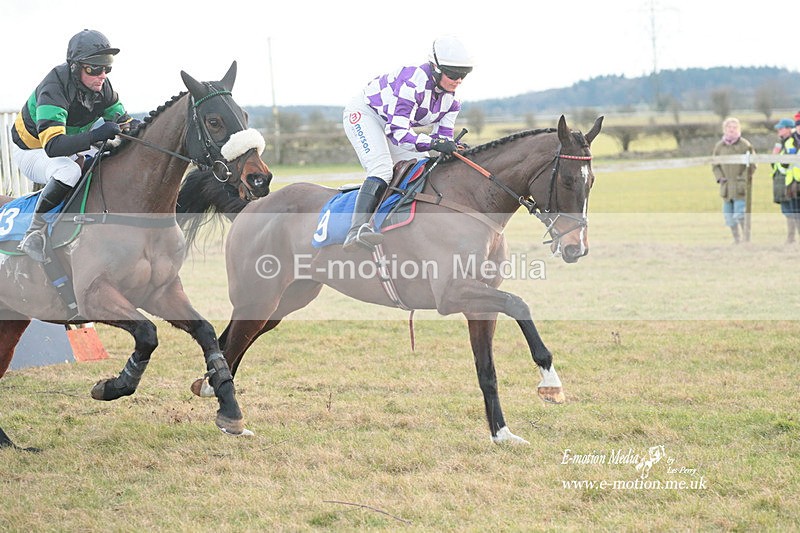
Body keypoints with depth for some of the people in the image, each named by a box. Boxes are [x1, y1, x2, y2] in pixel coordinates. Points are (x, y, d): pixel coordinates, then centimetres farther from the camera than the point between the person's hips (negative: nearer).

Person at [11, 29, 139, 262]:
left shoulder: (102, 87, -13)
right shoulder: (54, 90, -36)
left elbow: (122, 120, 2)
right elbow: (52, 145, -47)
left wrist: (136, 128, -23)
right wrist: (95, 135, -58)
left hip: (67, 151, 8)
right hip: (30, 150, -8)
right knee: (69, 172, -37)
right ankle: (34, 232, -24)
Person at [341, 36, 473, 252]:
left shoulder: (452, 98, -9)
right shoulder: (412, 82, -36)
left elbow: (443, 135, -4)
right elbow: (397, 131, -41)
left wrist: (454, 148, -27)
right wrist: (433, 143, -51)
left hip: (393, 124, 9)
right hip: (363, 113, -9)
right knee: (382, 170, -29)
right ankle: (355, 231, -42)